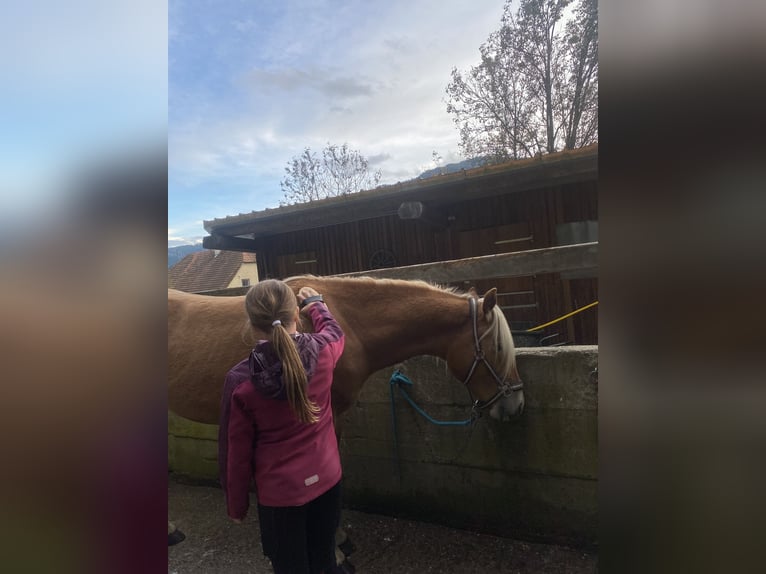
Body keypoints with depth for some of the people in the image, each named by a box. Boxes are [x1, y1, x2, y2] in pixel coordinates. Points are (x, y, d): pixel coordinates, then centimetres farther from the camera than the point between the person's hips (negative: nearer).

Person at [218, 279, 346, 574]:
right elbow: (335, 331, 8)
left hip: (279, 492, -2)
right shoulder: (323, 351, -18)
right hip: (327, 479, 3)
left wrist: (236, 505, 6)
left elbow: (235, 451, -10)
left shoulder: (240, 379, -22)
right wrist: (316, 305, 26)